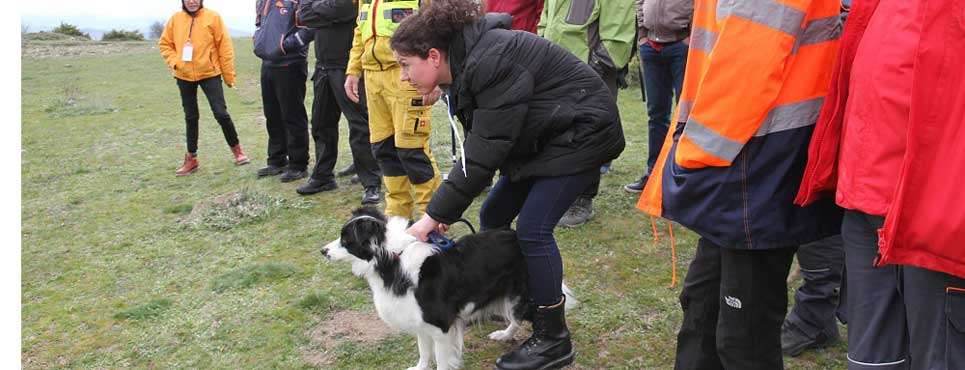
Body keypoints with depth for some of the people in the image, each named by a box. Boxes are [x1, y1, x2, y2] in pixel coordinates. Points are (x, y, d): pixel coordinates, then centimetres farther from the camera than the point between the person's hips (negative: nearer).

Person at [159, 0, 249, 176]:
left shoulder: (213, 17, -5)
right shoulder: (175, 19, 3)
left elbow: (225, 46, -5)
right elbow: (164, 44, 12)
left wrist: (229, 75, -5)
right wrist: (175, 62, -5)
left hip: (210, 73, -3)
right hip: (184, 76, 3)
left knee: (221, 113, -5)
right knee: (191, 117, 11)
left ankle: (236, 149, 15)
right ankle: (191, 158, 21)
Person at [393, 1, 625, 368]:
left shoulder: (490, 62, -29)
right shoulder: (465, 65, 0)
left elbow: (484, 152, -30)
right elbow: (477, 144, 2)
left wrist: (435, 216, -24)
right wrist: (444, 210, -6)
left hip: (582, 132, -10)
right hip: (544, 138, 10)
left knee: (533, 228, -14)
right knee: (493, 217, 9)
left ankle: (553, 340, 2)